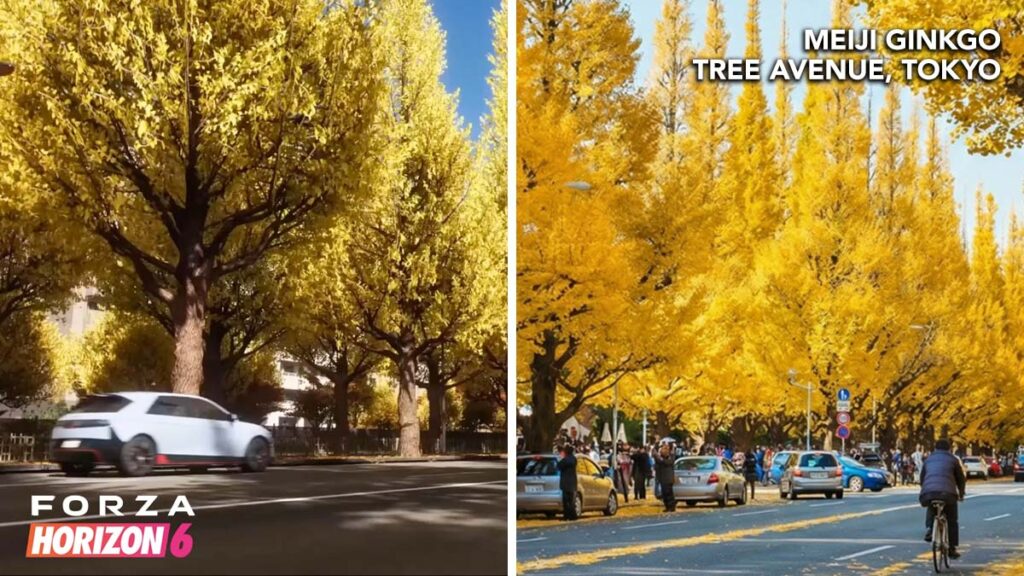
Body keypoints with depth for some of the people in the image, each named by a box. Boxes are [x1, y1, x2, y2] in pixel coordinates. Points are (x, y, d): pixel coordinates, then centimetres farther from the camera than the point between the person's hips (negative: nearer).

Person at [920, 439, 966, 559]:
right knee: (952, 521, 14)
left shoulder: (928, 460, 25)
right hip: (948, 493, -2)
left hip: (928, 493, 2)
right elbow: (961, 479, 19)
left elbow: (922, 479, 29)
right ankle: (952, 549, 11)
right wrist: (961, 494, 35)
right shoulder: (952, 460, 17)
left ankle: (930, 528, 8)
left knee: (931, 509, 34)